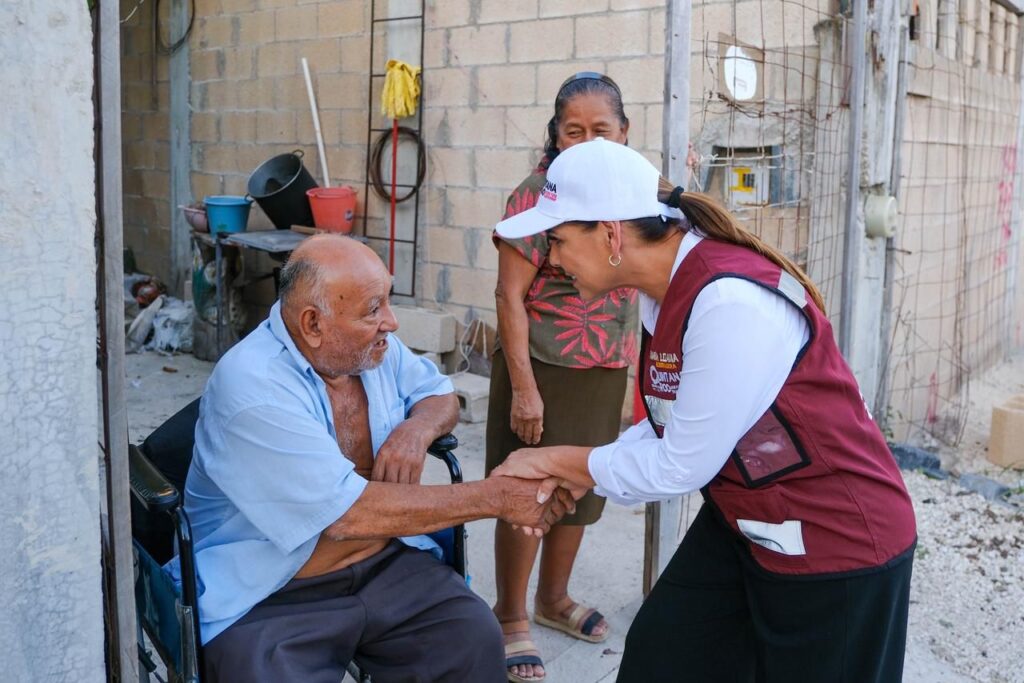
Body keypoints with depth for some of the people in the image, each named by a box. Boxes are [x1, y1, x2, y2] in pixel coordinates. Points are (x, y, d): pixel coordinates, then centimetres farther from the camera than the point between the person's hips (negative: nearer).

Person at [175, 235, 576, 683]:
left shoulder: (372, 344, -2)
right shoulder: (251, 389, -24)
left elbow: (441, 396, 15)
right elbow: (349, 514, -28)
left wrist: (418, 428, -11)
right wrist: (497, 499, -24)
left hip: (386, 563, 5)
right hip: (271, 597, -5)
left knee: (476, 640, -17)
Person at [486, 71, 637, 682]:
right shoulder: (538, 196, -14)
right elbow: (510, 295, -15)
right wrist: (523, 388, -18)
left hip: (607, 372, 6)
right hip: (543, 369, -6)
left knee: (581, 491, 17)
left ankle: (554, 597, 38)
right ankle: (511, 618, 22)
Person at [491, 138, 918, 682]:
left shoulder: (730, 302, -30)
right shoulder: (666, 288, -1)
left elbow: (679, 468, -24)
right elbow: (669, 428, 4)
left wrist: (558, 460, -11)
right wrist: (568, 474, -8)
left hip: (837, 540, -8)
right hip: (742, 520, 8)